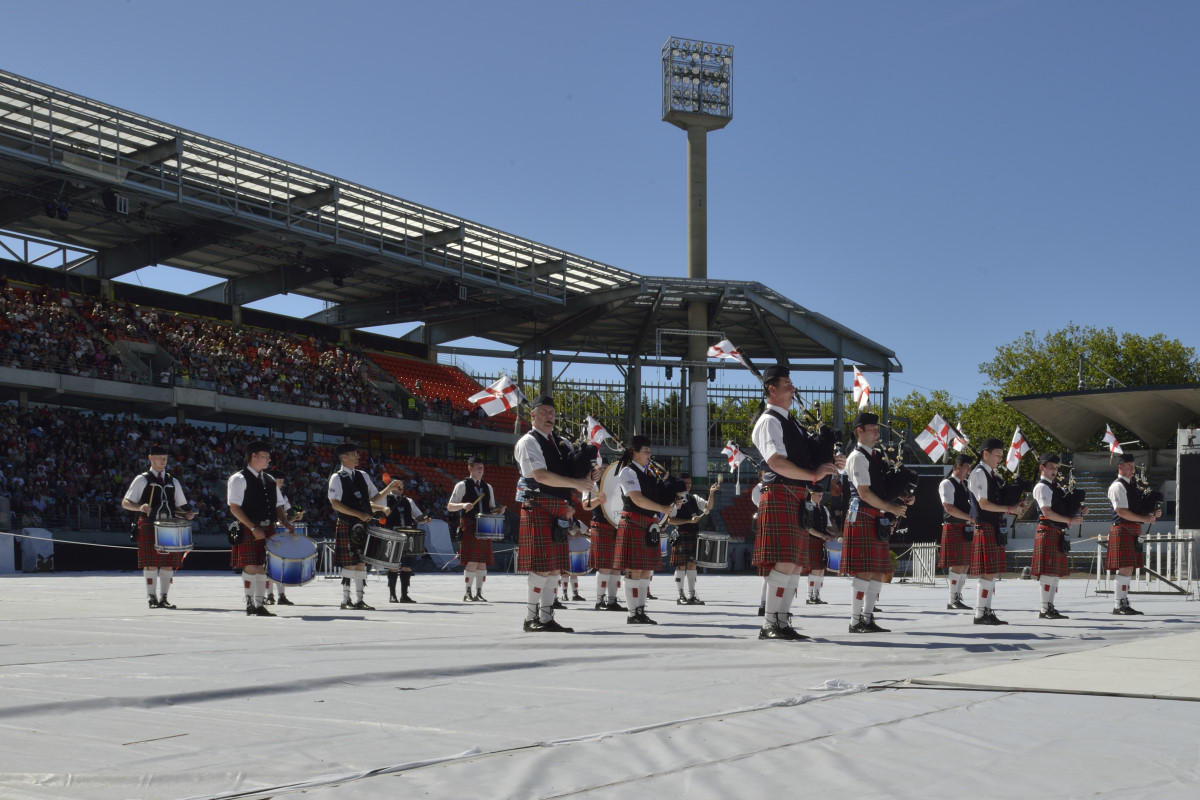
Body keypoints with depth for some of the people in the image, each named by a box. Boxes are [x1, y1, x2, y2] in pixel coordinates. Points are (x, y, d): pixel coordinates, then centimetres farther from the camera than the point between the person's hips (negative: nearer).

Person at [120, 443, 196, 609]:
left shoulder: (173, 481, 19)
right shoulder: (142, 479, 6)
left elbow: (180, 506, 22)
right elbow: (125, 503, 2)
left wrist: (187, 515, 0)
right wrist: (140, 507, -18)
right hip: (149, 526, -4)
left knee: (169, 563, 2)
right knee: (151, 563, -6)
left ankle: (163, 598, 9)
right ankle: (152, 598, 1)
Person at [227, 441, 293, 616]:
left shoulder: (270, 481, 16)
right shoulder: (239, 479, -5)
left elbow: (278, 506, 19)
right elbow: (234, 508, -12)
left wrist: (285, 523, 0)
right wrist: (253, 528, -18)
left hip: (268, 529, 6)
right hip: (249, 530, -6)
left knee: (264, 568, 6)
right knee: (250, 567, -6)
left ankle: (260, 605, 12)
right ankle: (250, 606, 0)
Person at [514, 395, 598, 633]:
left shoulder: (560, 444, 19)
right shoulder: (528, 442, -5)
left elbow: (573, 473, 21)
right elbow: (540, 475, -18)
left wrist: (588, 477, -3)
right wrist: (576, 483, -22)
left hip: (559, 512, 8)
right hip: (539, 508, -8)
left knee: (555, 567, 8)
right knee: (541, 567, -8)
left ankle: (547, 618, 13)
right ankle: (532, 619, -1)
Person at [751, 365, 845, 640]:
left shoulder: (790, 421, 22)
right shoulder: (769, 421, -7)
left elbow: (802, 459, 27)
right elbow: (776, 463, -20)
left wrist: (829, 463, 10)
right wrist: (814, 474, -21)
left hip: (798, 499, 10)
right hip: (780, 496, -10)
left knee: (795, 564, 8)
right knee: (784, 563, -13)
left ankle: (782, 622, 12)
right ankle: (770, 625, -10)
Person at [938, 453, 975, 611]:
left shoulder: (965, 485, 19)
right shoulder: (947, 484, -7)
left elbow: (972, 506, 23)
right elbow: (949, 508, -16)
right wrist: (971, 518, -18)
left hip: (967, 530, 8)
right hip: (953, 528, -8)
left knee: (965, 565, 6)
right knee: (957, 565, -9)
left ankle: (958, 598, 12)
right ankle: (952, 601, -5)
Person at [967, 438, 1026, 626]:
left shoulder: (992, 475, 18)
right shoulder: (979, 474, -10)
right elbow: (984, 504, -17)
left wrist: (1015, 506, 5)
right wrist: (1009, 509, -18)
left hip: (995, 528, 9)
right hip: (984, 527, -9)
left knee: (991, 573, 9)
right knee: (988, 572, -10)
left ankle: (987, 611, 13)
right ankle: (981, 614, -7)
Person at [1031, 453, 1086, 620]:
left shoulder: (1055, 487, 21)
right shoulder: (1042, 487, -8)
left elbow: (1061, 510, 24)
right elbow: (1047, 512, -17)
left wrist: (1078, 512, 6)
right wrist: (1070, 520, -18)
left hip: (1058, 534, 10)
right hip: (1047, 532, -10)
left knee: (1055, 572, 9)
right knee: (1048, 572, -10)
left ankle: (1050, 608, 12)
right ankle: (1045, 610, -10)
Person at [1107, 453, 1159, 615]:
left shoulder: (1132, 485, 20)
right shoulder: (1118, 486, -10)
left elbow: (1138, 509, 26)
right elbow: (1121, 511, -19)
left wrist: (1153, 513, 7)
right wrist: (1145, 519, -18)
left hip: (1132, 531, 10)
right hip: (1122, 530, -10)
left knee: (1128, 568, 10)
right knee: (1126, 568, -11)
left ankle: (1123, 603, 14)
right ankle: (1119, 606, -8)